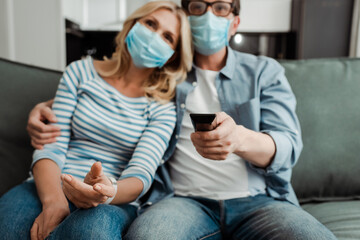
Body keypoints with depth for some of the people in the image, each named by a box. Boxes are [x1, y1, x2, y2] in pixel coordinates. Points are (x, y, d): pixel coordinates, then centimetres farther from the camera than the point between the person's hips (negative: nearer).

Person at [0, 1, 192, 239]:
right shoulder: (80, 72, 8)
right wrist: (53, 199, -19)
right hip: (53, 186, 2)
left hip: (115, 202, -1)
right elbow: (51, 146, 0)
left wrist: (108, 192, -30)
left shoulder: (163, 107, 3)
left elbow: (141, 173, -7)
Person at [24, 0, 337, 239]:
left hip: (258, 200, 2)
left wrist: (240, 138, -26)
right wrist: (48, 106, 4)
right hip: (185, 200, -1)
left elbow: (288, 145, -1)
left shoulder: (264, 71, 12)